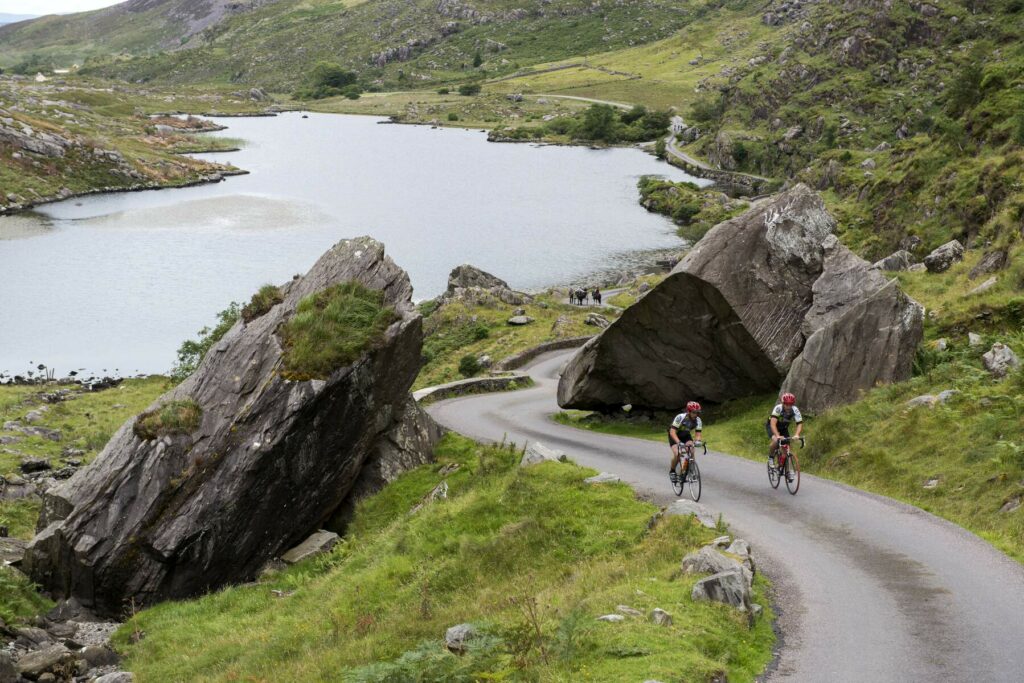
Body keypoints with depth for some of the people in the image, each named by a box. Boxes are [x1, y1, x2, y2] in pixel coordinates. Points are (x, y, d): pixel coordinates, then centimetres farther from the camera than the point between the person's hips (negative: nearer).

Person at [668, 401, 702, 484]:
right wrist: (679, 442, -53)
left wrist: (698, 441, -42)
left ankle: (684, 472, -6)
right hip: (675, 435, -4)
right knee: (677, 454, -25)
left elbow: (698, 433, -18)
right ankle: (672, 471, 0)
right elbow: (672, 432, -38)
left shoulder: (698, 420, -21)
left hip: (686, 435, 4)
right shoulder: (680, 417, -34)